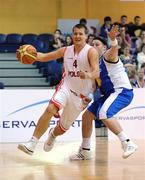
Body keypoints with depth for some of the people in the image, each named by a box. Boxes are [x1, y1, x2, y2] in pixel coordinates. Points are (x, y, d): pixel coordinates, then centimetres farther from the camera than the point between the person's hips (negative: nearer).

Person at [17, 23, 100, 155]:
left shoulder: (91, 52, -12)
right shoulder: (66, 50, 3)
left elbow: (97, 72, -25)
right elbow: (44, 57, 8)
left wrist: (89, 75, -49)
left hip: (81, 94, -2)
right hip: (66, 87, 2)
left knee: (63, 128, 11)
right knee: (50, 109, -29)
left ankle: (53, 135, 50)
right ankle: (32, 143, -29)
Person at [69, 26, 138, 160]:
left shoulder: (108, 56, -7)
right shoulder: (96, 62, 18)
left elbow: (114, 48, -32)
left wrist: (113, 40, -54)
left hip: (122, 91, -10)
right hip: (110, 94, 10)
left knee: (104, 114, -32)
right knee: (87, 116, 11)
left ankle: (128, 143, -29)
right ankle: (85, 151, 22)